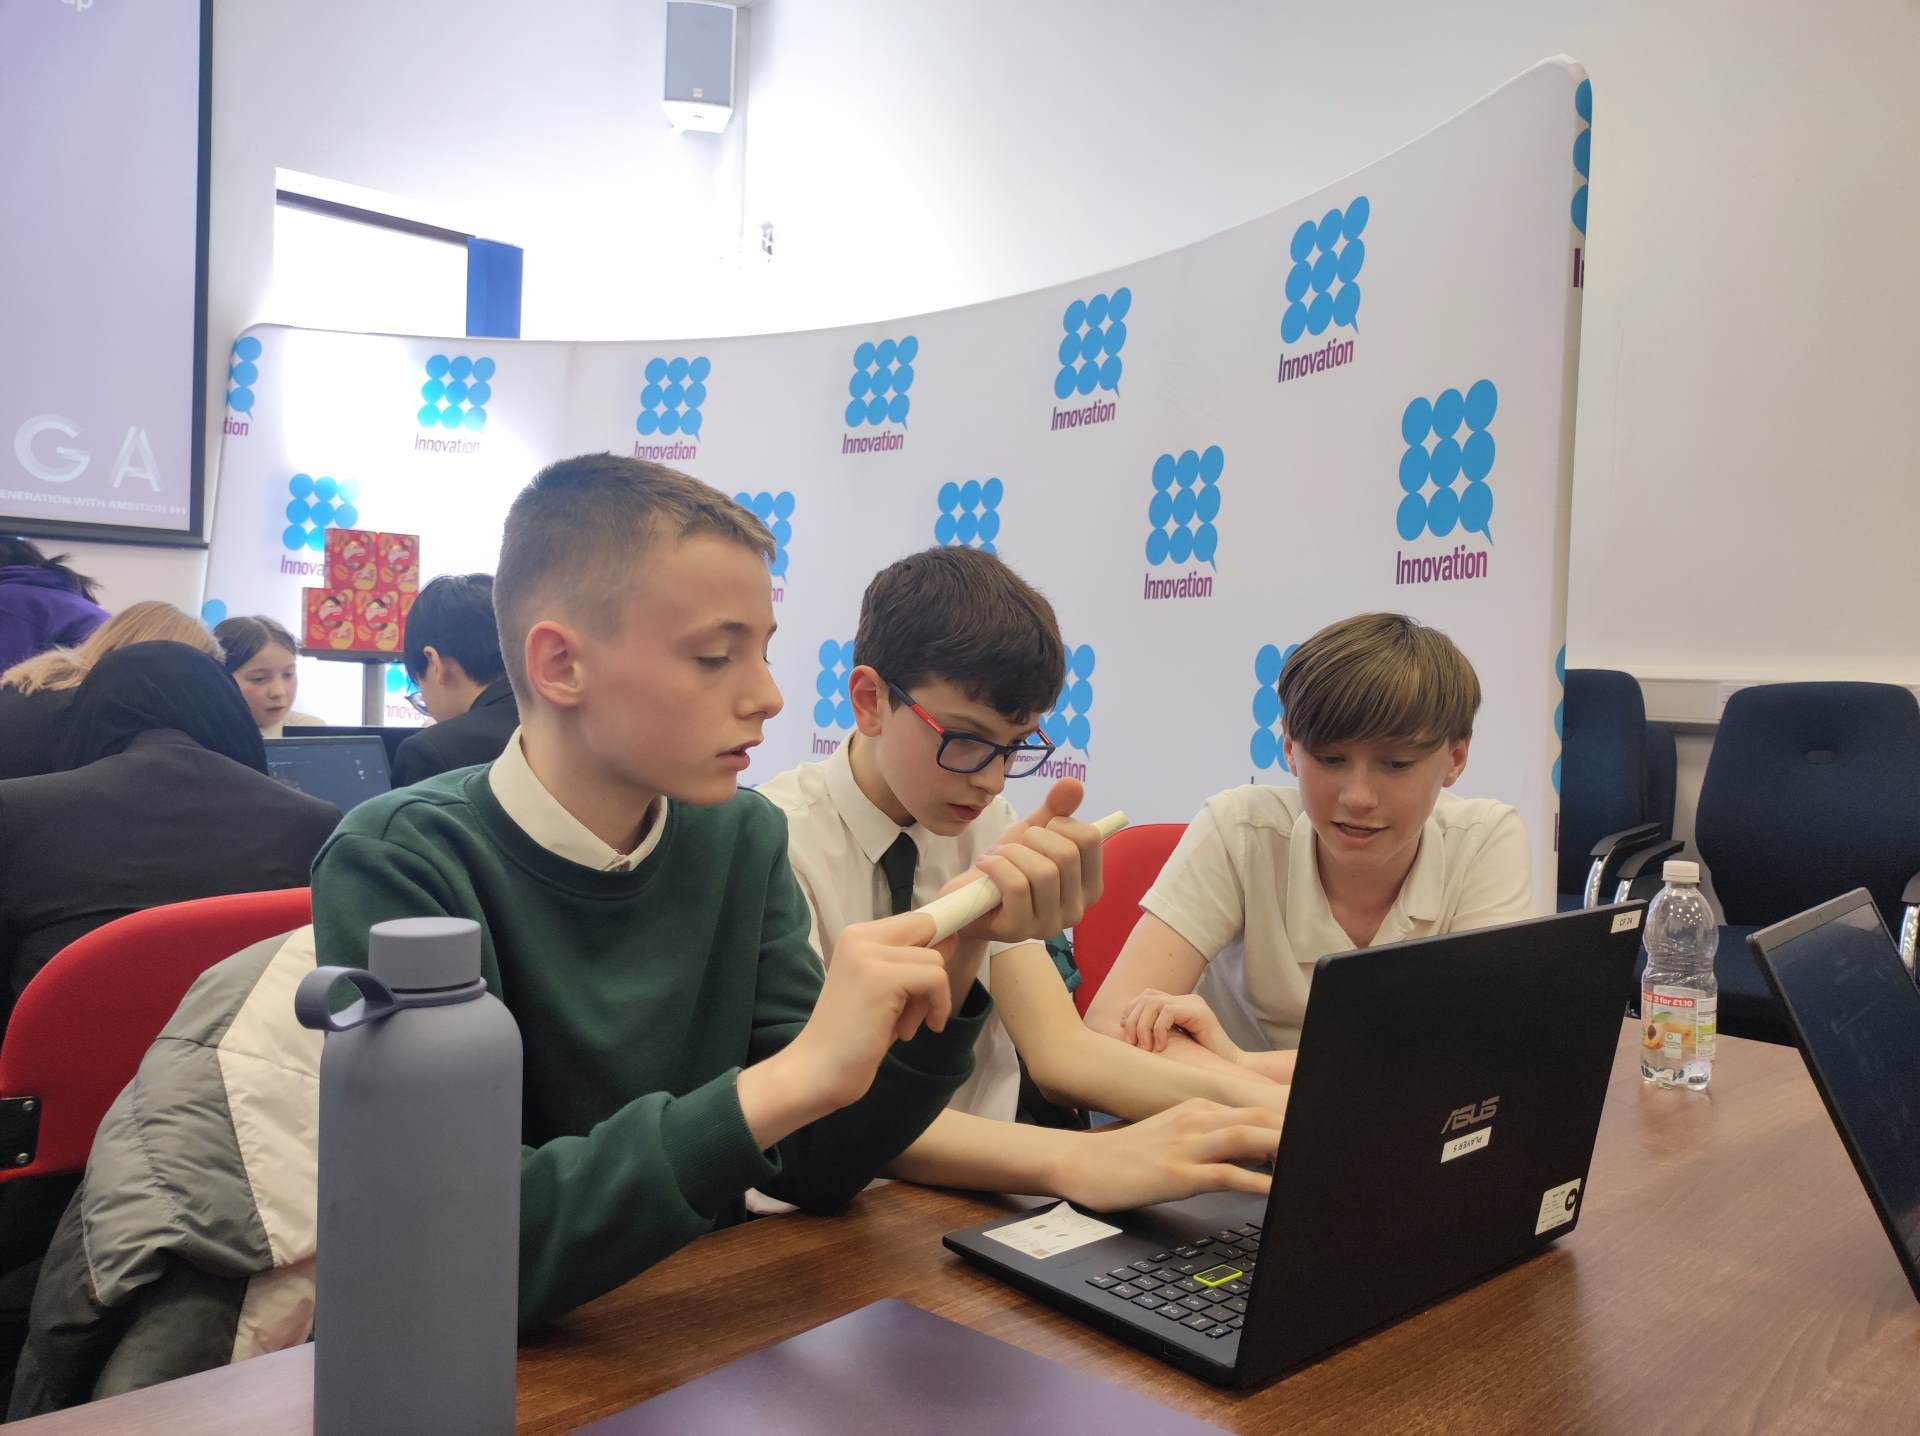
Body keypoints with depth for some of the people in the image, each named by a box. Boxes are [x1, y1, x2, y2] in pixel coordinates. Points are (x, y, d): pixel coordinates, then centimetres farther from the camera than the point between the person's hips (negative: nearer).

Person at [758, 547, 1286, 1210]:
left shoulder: (989, 826, 3)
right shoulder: (777, 838, -16)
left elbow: (1061, 1050, -7)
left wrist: (1254, 1101, -24)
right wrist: (1076, 1161, -42)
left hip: (981, 1171, 5)